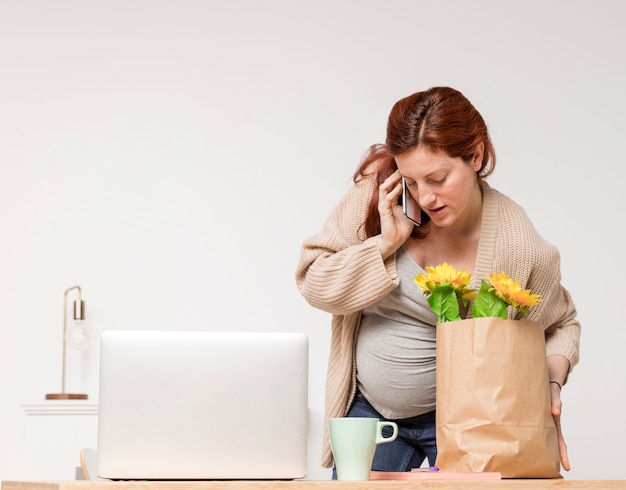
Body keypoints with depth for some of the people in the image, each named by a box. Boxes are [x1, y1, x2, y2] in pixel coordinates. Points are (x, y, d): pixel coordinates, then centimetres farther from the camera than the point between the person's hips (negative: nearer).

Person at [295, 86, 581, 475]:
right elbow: (314, 283, -9)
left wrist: (551, 384, -18)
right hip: (368, 408, 2)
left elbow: (560, 326, 1)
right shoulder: (375, 195, -14)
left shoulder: (519, 246, -18)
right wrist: (387, 243, -21)